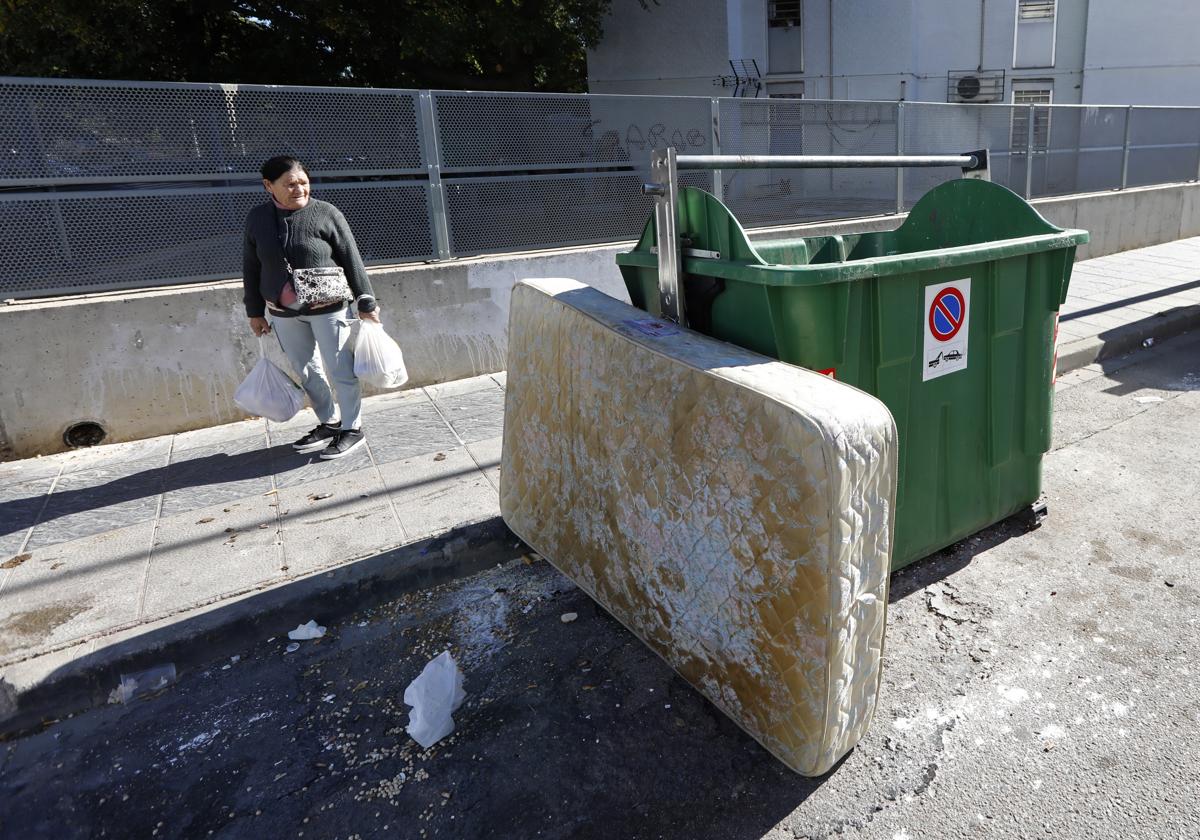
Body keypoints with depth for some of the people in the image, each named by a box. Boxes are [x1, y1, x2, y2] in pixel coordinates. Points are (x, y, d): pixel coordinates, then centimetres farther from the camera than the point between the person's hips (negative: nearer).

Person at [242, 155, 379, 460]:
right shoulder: (257, 218, 2)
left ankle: (352, 428, 14)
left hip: (328, 308, -4)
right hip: (284, 313, 5)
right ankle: (329, 422, 29)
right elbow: (251, 269, 9)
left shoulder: (326, 214, -9)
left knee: (341, 369, 1)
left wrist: (365, 303, -6)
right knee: (306, 371, 14)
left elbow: (352, 260, -6)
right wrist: (254, 311, 12)